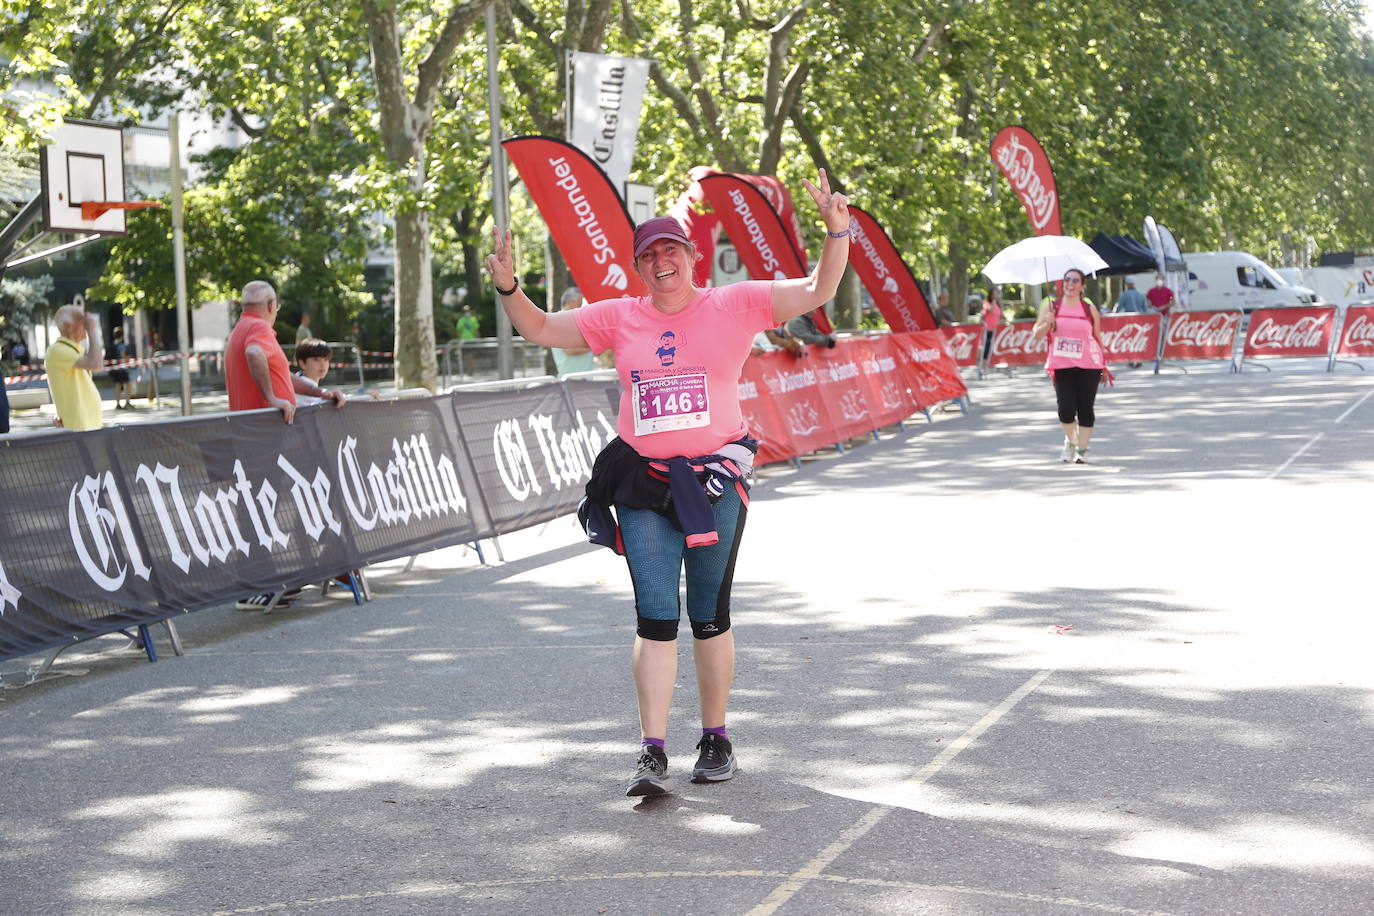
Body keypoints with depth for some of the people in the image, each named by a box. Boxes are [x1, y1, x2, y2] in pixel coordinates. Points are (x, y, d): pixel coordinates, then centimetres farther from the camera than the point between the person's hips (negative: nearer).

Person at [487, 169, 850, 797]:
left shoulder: (734, 306, 2)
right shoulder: (619, 318, 8)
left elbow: (816, 292, -3)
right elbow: (542, 330, 12)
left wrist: (837, 232, -17)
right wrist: (508, 287, -5)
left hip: (714, 481, -1)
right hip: (642, 486, 1)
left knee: (710, 617, 9)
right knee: (655, 619, -4)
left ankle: (716, 738, 23)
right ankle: (652, 754, -4)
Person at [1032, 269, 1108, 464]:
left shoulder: (1090, 309, 5)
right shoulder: (1052, 307, 5)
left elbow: (1097, 337, 12)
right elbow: (1037, 335, 5)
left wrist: (1103, 365, 13)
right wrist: (1048, 323, -15)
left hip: (1088, 366, 0)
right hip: (1062, 366, 0)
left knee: (1085, 408, 0)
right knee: (1066, 409, -8)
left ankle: (1082, 449, 11)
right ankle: (1070, 441, 19)